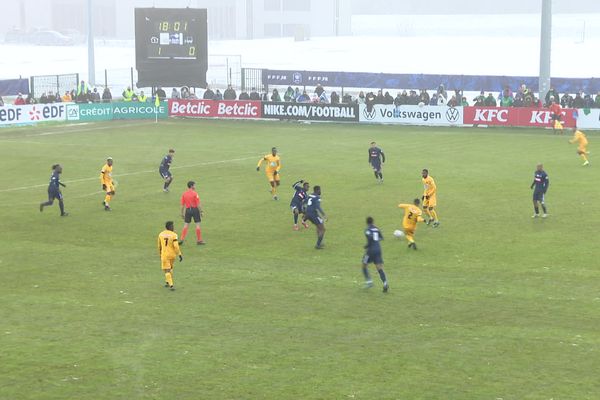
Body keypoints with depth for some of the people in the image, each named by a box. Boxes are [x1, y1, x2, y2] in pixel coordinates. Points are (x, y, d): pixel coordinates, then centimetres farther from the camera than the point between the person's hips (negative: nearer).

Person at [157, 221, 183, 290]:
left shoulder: (161, 234, 2)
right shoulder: (173, 235, -11)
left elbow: (159, 246, 13)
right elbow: (176, 246, -18)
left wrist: (160, 254, 27)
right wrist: (180, 255, -13)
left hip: (164, 255, 0)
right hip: (172, 254, 0)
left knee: (167, 270, 1)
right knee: (170, 268, 23)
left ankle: (171, 285, -10)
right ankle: (168, 282, 32)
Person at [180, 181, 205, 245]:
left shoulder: (184, 194, 4)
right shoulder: (194, 193, -10)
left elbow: (182, 205, 7)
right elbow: (198, 204, -11)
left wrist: (182, 213, 14)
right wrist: (201, 212, -4)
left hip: (188, 210, 4)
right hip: (195, 209, -4)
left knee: (186, 225, 10)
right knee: (197, 224, 3)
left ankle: (182, 239, 6)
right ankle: (199, 240, 6)